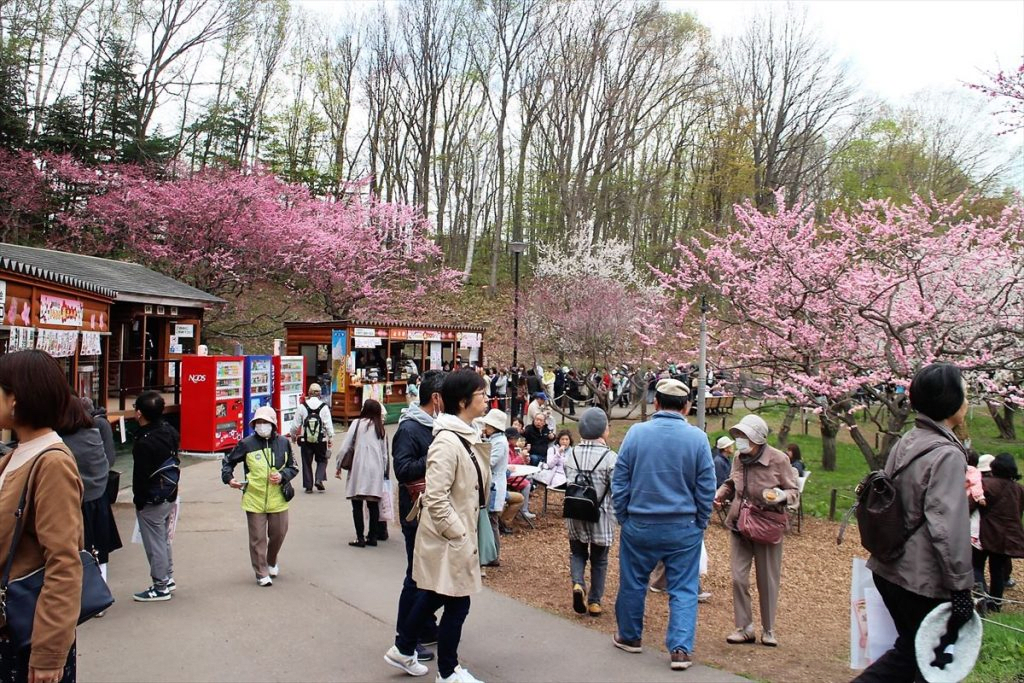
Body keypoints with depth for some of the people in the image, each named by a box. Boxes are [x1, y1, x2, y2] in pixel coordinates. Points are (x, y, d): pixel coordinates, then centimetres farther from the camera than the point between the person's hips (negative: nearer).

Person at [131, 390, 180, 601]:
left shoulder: (143, 443, -25)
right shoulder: (169, 431, -1)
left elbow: (141, 476, -19)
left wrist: (138, 500, -7)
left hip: (151, 501, -8)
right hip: (170, 496, 8)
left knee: (154, 543, 5)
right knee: (164, 538, 22)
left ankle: (160, 587, 15)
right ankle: (168, 578, 33)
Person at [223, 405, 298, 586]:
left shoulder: (283, 443, 0)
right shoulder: (247, 444, -6)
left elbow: (293, 467, 9)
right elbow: (228, 461, 7)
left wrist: (282, 476, -10)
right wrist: (228, 478, -9)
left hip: (278, 499, 2)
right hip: (254, 499, -2)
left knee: (279, 534, 13)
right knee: (258, 538, 3)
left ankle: (271, 562, 41)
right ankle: (261, 573, 15)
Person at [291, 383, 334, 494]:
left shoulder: (302, 407, -6)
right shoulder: (324, 407, -9)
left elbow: (295, 424, 1)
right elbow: (329, 425, -9)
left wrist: (293, 435, 17)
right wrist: (331, 438, 0)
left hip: (306, 441, 1)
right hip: (321, 441, -1)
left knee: (307, 462, 12)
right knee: (322, 460, 18)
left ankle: (308, 486, 13)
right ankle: (319, 479, 0)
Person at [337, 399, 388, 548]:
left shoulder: (357, 423, 2)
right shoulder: (380, 428, 11)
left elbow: (345, 448, -2)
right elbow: (384, 454, 12)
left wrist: (339, 466, 8)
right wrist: (383, 472, 21)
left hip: (359, 468, -3)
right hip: (376, 469, 3)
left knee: (357, 505, 3)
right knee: (373, 505, 10)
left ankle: (360, 538, 2)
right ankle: (372, 537, 14)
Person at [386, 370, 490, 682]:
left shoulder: (467, 436, 6)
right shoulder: (447, 442, -24)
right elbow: (436, 499, -26)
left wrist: (467, 532, 15)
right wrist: (460, 536, -20)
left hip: (458, 534, 9)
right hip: (448, 539, -9)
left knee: (434, 595, 22)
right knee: (457, 604, 4)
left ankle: (403, 650, 39)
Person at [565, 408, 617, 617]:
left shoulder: (571, 455, -3)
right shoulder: (610, 458, -16)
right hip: (601, 516, -3)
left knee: (577, 553, 21)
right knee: (599, 560, 14)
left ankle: (578, 584, -3)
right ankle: (594, 601, 21)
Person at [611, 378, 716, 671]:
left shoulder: (636, 433, -7)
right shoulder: (697, 438, -6)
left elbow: (619, 482, -3)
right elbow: (707, 488, -2)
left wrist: (623, 518, 7)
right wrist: (700, 524, 9)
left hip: (639, 525, 1)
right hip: (683, 527, 0)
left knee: (632, 583, 16)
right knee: (683, 589, 9)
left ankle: (629, 637, 30)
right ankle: (681, 648, 4)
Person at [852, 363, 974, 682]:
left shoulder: (904, 443, 6)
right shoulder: (947, 454, -19)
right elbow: (947, 529, -24)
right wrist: (960, 588, -18)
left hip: (888, 570, 8)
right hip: (924, 581, -8)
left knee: (909, 650, 21)